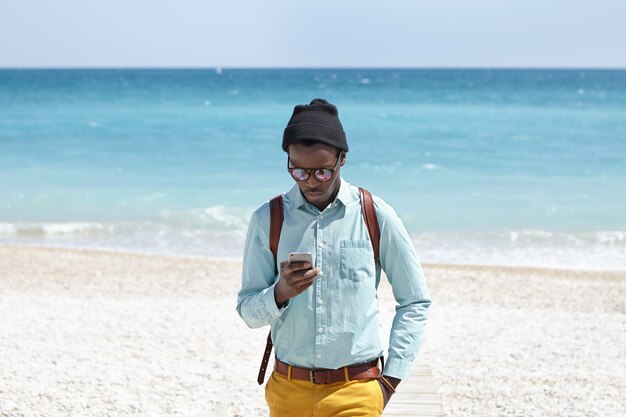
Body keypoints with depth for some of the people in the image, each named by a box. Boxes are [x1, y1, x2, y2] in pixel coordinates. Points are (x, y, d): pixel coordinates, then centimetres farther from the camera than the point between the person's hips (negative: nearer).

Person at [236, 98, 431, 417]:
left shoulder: (376, 216, -2)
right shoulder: (268, 220, 0)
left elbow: (415, 301, 6)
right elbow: (248, 312, 2)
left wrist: (390, 379, 1)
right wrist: (280, 293, -19)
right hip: (289, 390, 2)